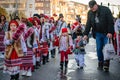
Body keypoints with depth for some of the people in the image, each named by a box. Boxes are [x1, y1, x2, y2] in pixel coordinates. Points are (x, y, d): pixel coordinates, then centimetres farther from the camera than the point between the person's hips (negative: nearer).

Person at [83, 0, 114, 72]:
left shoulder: (105, 10, -10)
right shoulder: (90, 13, 3)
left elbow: (111, 22, -12)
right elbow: (88, 24, 7)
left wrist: (110, 32, -18)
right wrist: (86, 34, 1)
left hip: (106, 34, -4)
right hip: (98, 34, 4)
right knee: (99, 49, 2)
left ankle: (106, 65, 2)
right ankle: (100, 64, 14)